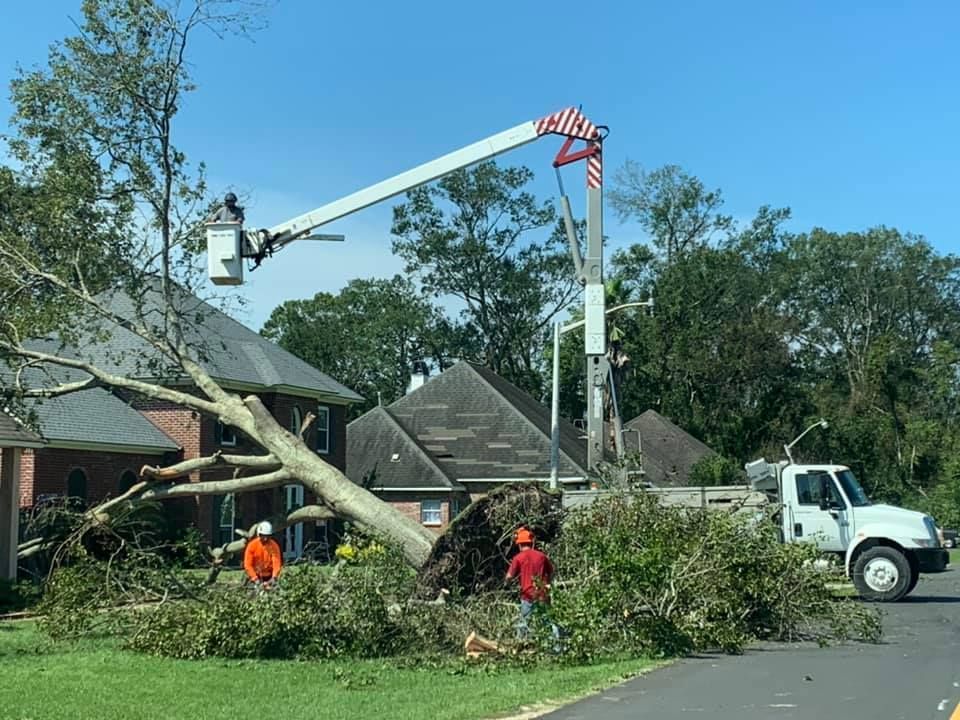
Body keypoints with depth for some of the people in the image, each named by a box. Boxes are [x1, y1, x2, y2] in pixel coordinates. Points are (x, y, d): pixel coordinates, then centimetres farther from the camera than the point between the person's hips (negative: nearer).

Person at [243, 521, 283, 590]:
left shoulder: (274, 546, -10)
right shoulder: (252, 545, -11)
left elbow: (277, 563, -16)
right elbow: (248, 565, -13)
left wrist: (274, 578, -31)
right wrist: (256, 580, -21)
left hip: (269, 577, 0)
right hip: (256, 576, 0)